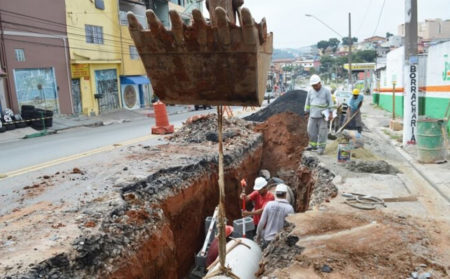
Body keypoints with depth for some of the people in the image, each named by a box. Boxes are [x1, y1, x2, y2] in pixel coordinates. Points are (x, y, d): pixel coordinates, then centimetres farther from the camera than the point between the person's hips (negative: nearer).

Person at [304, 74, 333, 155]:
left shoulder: (326, 91, -4)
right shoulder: (310, 91, 4)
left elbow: (330, 103, -2)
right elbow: (307, 103, 12)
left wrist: (331, 113, -8)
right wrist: (307, 113, 12)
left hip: (322, 116, -3)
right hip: (313, 116, 4)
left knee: (322, 132, -1)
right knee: (311, 131, 6)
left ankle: (321, 147, 8)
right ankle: (313, 145, 23)